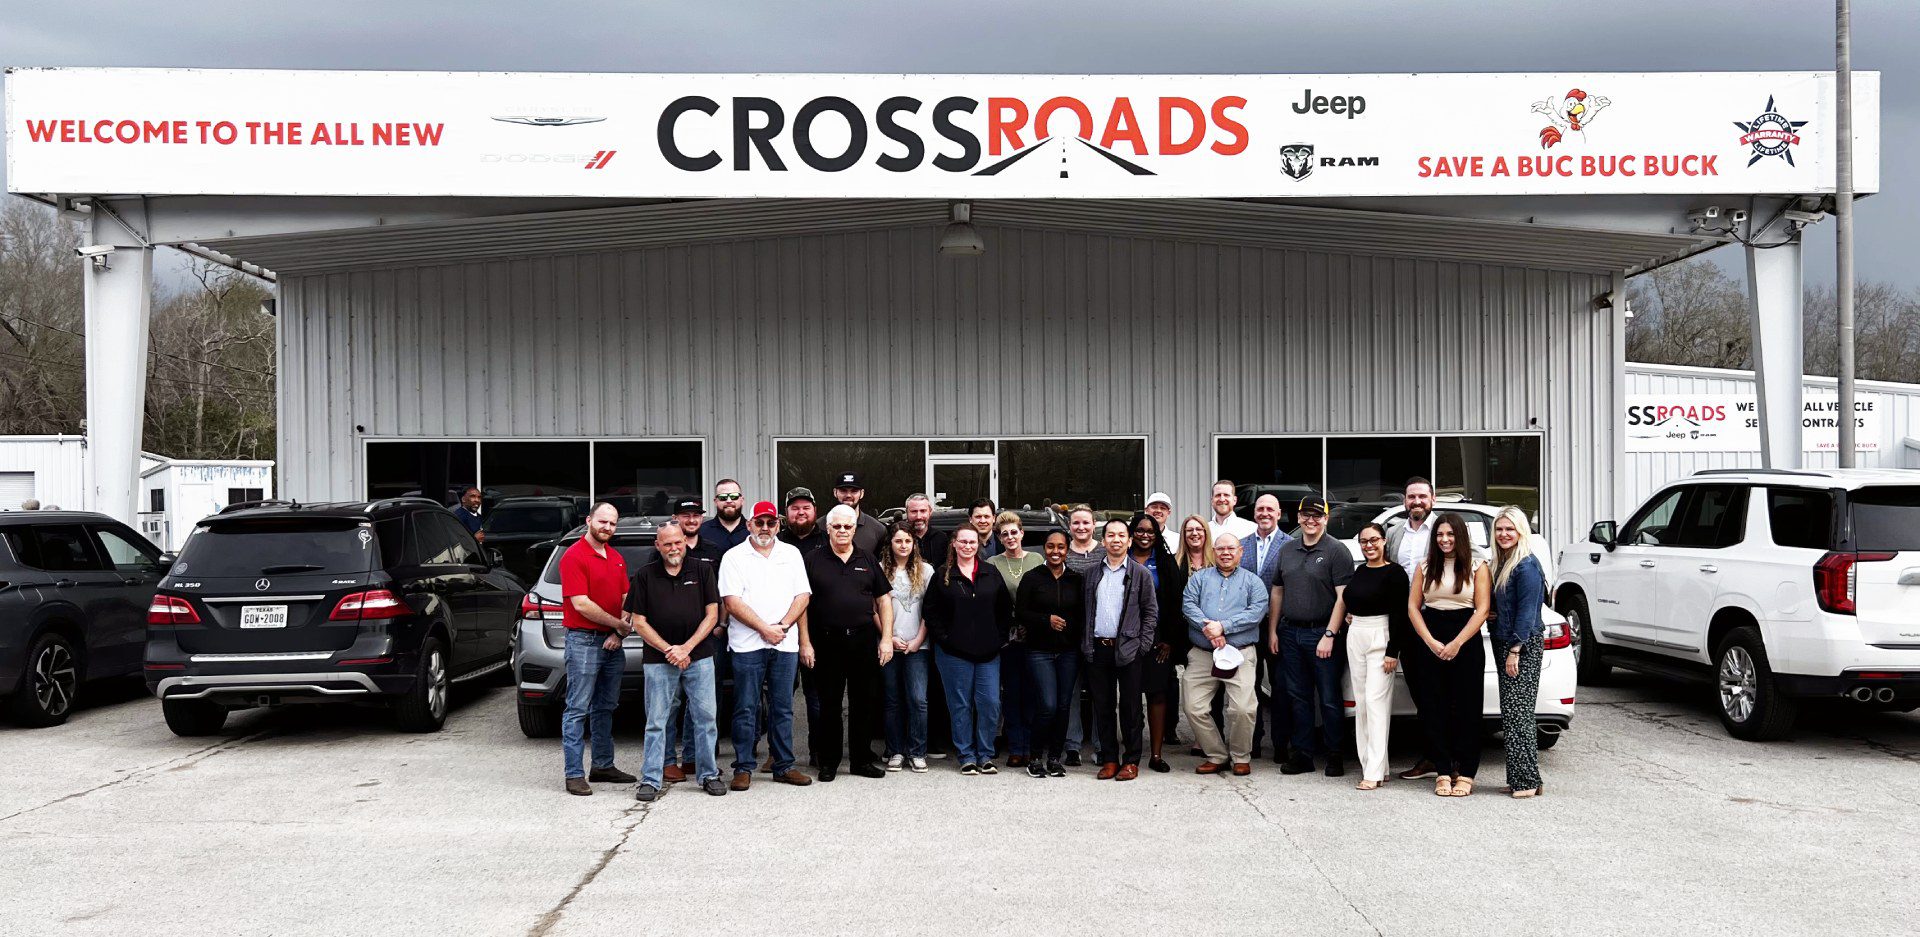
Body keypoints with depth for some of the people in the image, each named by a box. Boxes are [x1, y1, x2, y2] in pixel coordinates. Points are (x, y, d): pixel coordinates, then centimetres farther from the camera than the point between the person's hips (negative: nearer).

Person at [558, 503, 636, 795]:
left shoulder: (617, 559, 14)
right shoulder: (574, 556, -10)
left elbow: (626, 599, 12)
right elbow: (581, 604, -17)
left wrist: (618, 633, -4)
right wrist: (620, 625, -11)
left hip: (612, 642, 8)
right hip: (583, 641, -8)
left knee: (605, 707, 14)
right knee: (577, 709, -5)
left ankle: (603, 765, 23)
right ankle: (574, 775, -4)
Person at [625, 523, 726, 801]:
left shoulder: (702, 571, 5)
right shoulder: (644, 576, 3)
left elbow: (712, 615, 3)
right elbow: (638, 622, 1)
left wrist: (686, 648, -8)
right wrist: (668, 650, -9)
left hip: (699, 656, 1)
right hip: (658, 660, -1)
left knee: (705, 717, 3)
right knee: (656, 721, 2)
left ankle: (708, 775, 14)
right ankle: (651, 779, 7)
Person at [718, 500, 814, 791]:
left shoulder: (791, 554, 13)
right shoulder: (735, 557, 3)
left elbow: (803, 595, 7)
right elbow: (732, 602, -6)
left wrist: (782, 627, -7)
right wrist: (764, 629, -11)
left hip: (785, 644, 3)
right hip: (747, 644, -3)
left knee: (783, 709, 7)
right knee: (746, 709, -1)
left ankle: (784, 766, 12)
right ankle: (743, 768, 5)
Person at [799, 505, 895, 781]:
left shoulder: (868, 561, 12)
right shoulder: (813, 561, 4)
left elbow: (884, 600, 12)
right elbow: (802, 603, 1)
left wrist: (886, 638, 2)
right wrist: (805, 642, -6)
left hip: (864, 641, 2)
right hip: (826, 642, -2)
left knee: (865, 703, 5)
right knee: (828, 704, 3)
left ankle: (862, 760, 16)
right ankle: (828, 762, 12)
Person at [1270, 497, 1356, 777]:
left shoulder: (1337, 551, -5)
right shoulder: (1287, 550, 13)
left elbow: (1343, 598, -11)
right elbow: (1277, 592, 17)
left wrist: (1330, 635, -17)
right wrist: (1273, 631, 10)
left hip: (1322, 634, -5)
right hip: (1290, 633, 6)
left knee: (1329, 699, 0)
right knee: (1298, 697, 9)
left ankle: (1335, 756, 9)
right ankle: (1302, 754, 16)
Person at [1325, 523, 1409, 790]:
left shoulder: (1394, 573, -8)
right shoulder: (1359, 571, 13)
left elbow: (1398, 614, -13)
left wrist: (1393, 651, -17)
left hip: (1380, 637, -8)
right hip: (1355, 638, 8)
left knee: (1376, 701, -12)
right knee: (1361, 702, 8)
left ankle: (1375, 772, -13)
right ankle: (1369, 763, 13)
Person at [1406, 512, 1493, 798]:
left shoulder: (1477, 567, 2)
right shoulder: (1426, 568, 11)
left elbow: (1482, 609, -5)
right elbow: (1413, 607, 6)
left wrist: (1457, 643, -13)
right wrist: (1431, 642, -7)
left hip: (1466, 642, -3)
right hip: (1430, 642, 3)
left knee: (1466, 708, -2)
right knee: (1433, 708, 0)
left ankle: (1466, 774, 3)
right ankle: (1443, 772, 5)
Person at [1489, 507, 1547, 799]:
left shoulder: (1527, 565, -13)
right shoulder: (1502, 564, 15)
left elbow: (1527, 611, -17)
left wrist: (1515, 650, -19)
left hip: (1523, 646, -9)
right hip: (1505, 644, 9)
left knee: (1517, 713, -10)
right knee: (1512, 714, 9)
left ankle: (1528, 780, -7)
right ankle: (1519, 779, 13)